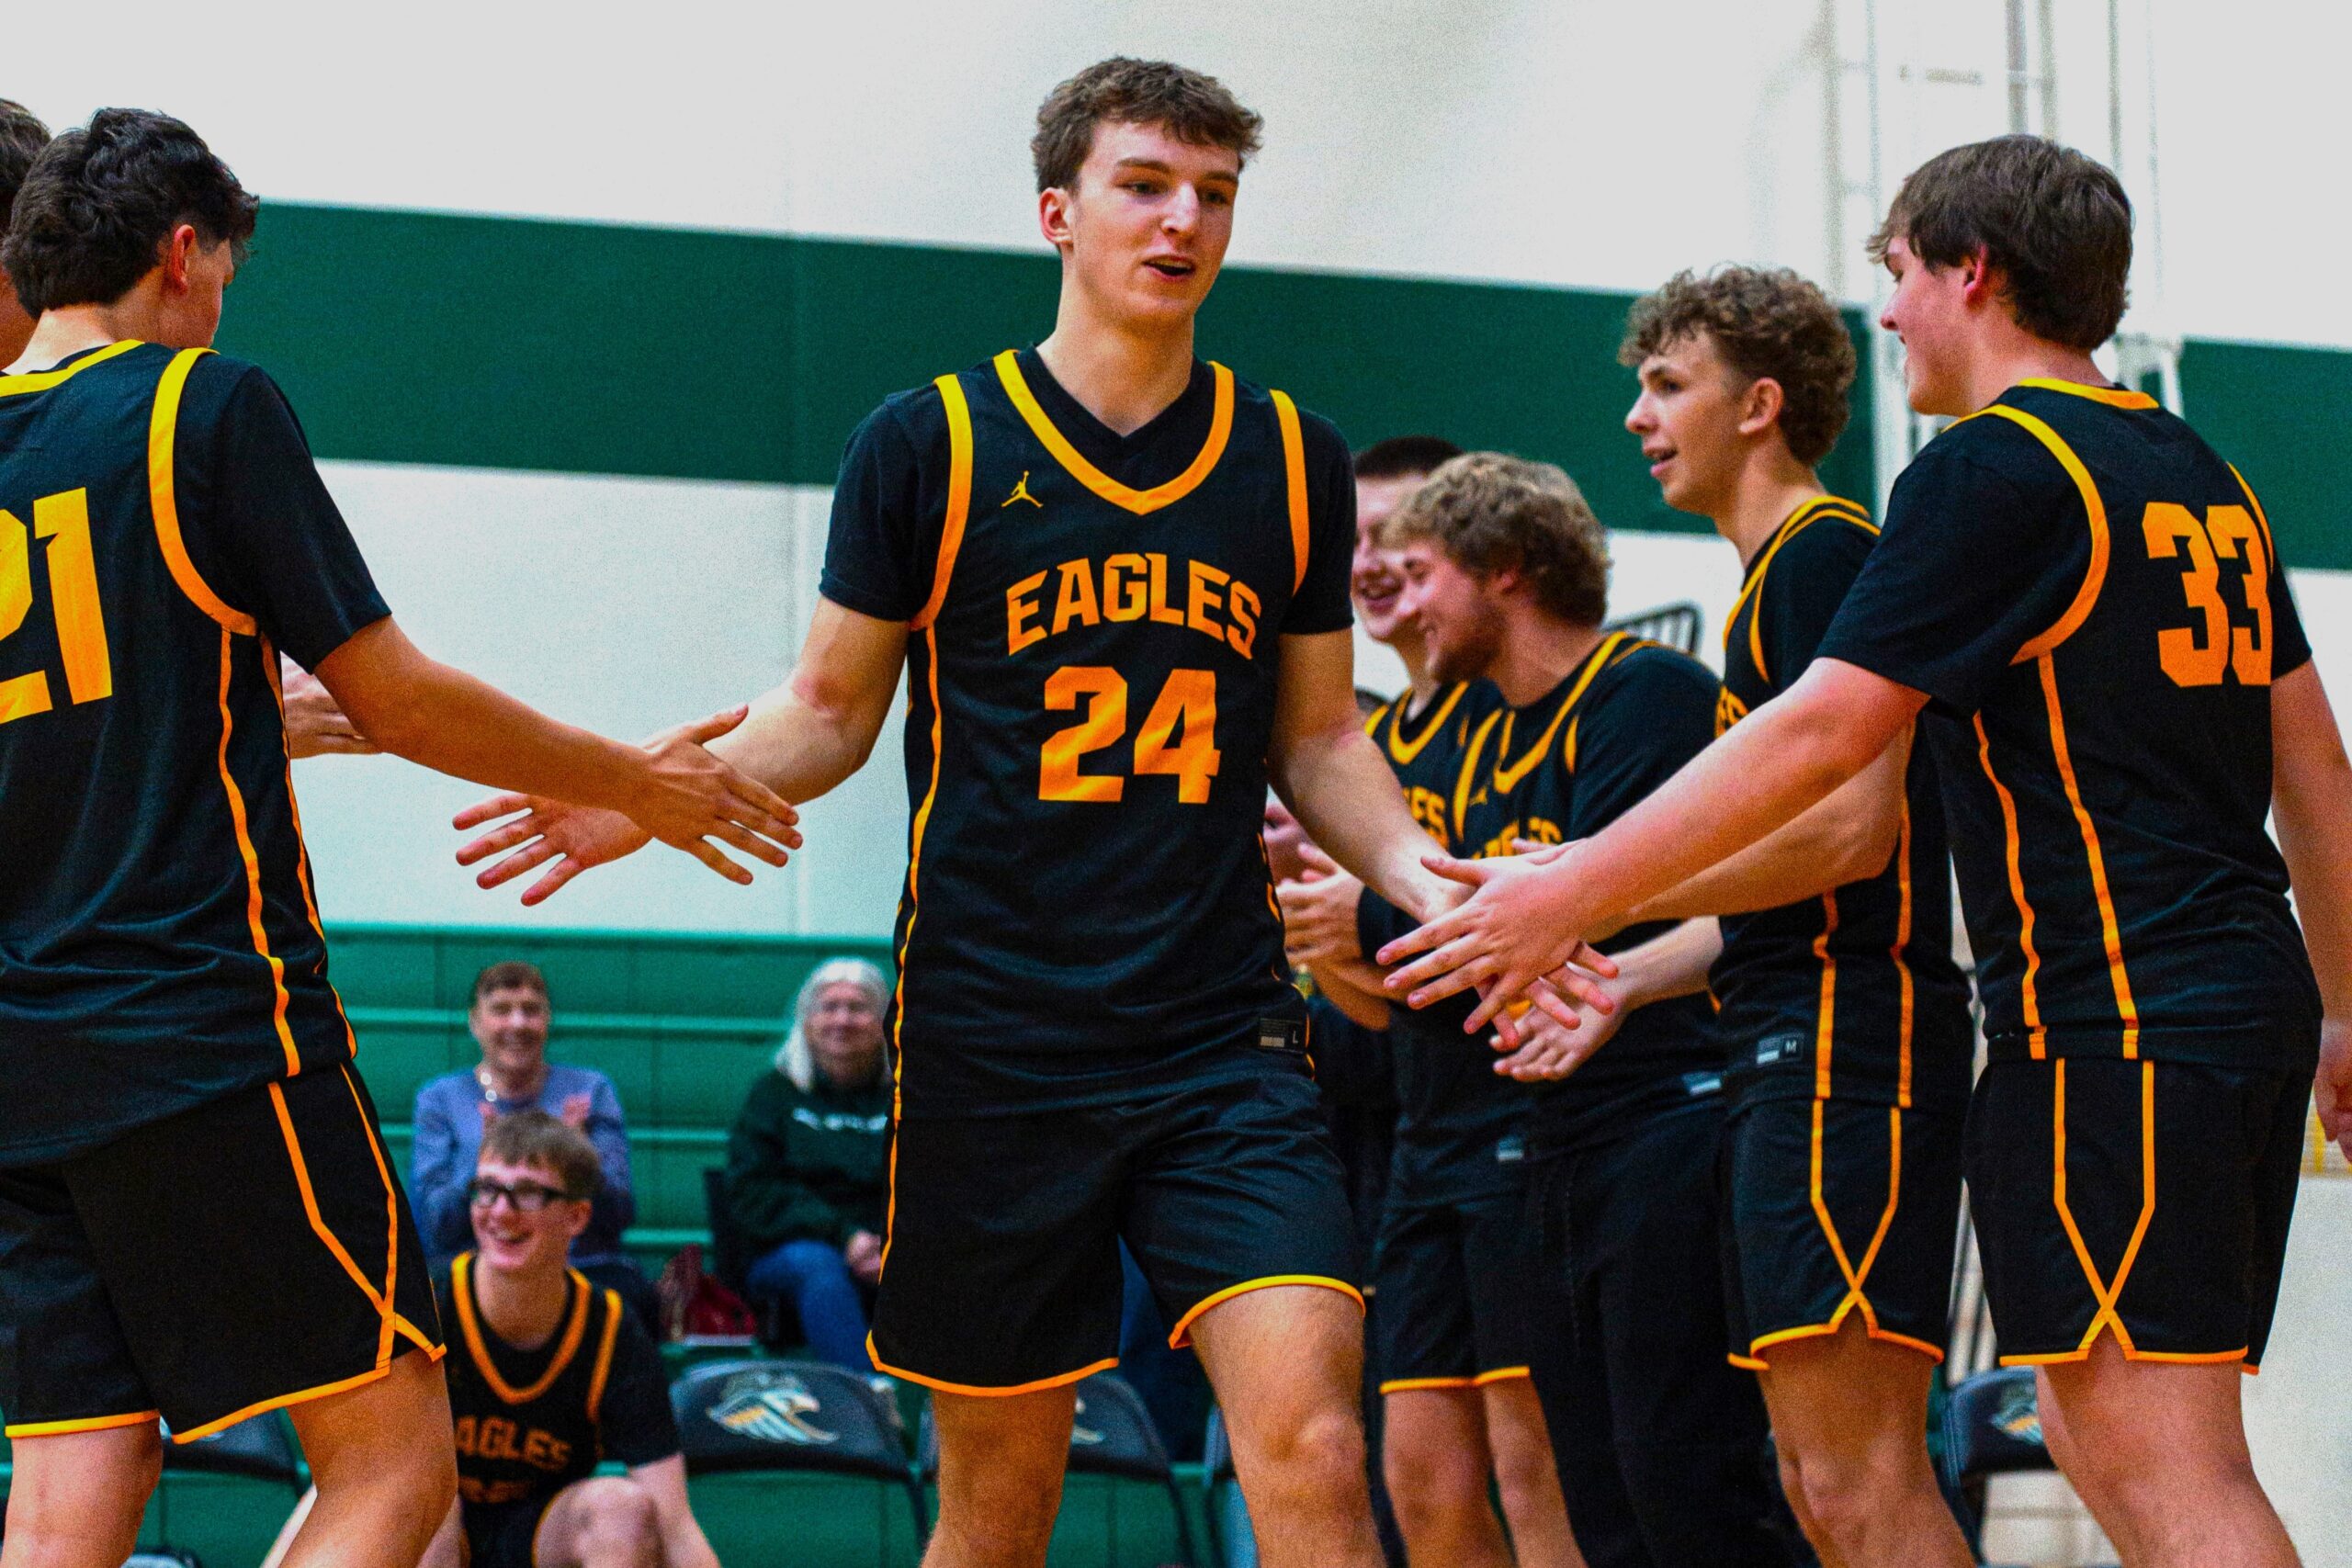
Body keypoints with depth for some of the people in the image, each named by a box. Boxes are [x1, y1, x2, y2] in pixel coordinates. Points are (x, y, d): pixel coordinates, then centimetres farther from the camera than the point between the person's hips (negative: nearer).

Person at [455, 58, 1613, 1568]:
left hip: (1226, 1044, 1)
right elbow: (831, 709, 7)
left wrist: (1415, 865, -2)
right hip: (992, 1044, -1)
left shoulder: (1294, 458, 8)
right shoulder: (930, 442, 1)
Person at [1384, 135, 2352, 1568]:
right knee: (2097, 1432, 13)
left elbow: (1821, 738, -14)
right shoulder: (2203, 476, 18)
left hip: (2115, 1018, -9)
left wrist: (1572, 898, -10)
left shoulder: (1995, 469, -9)